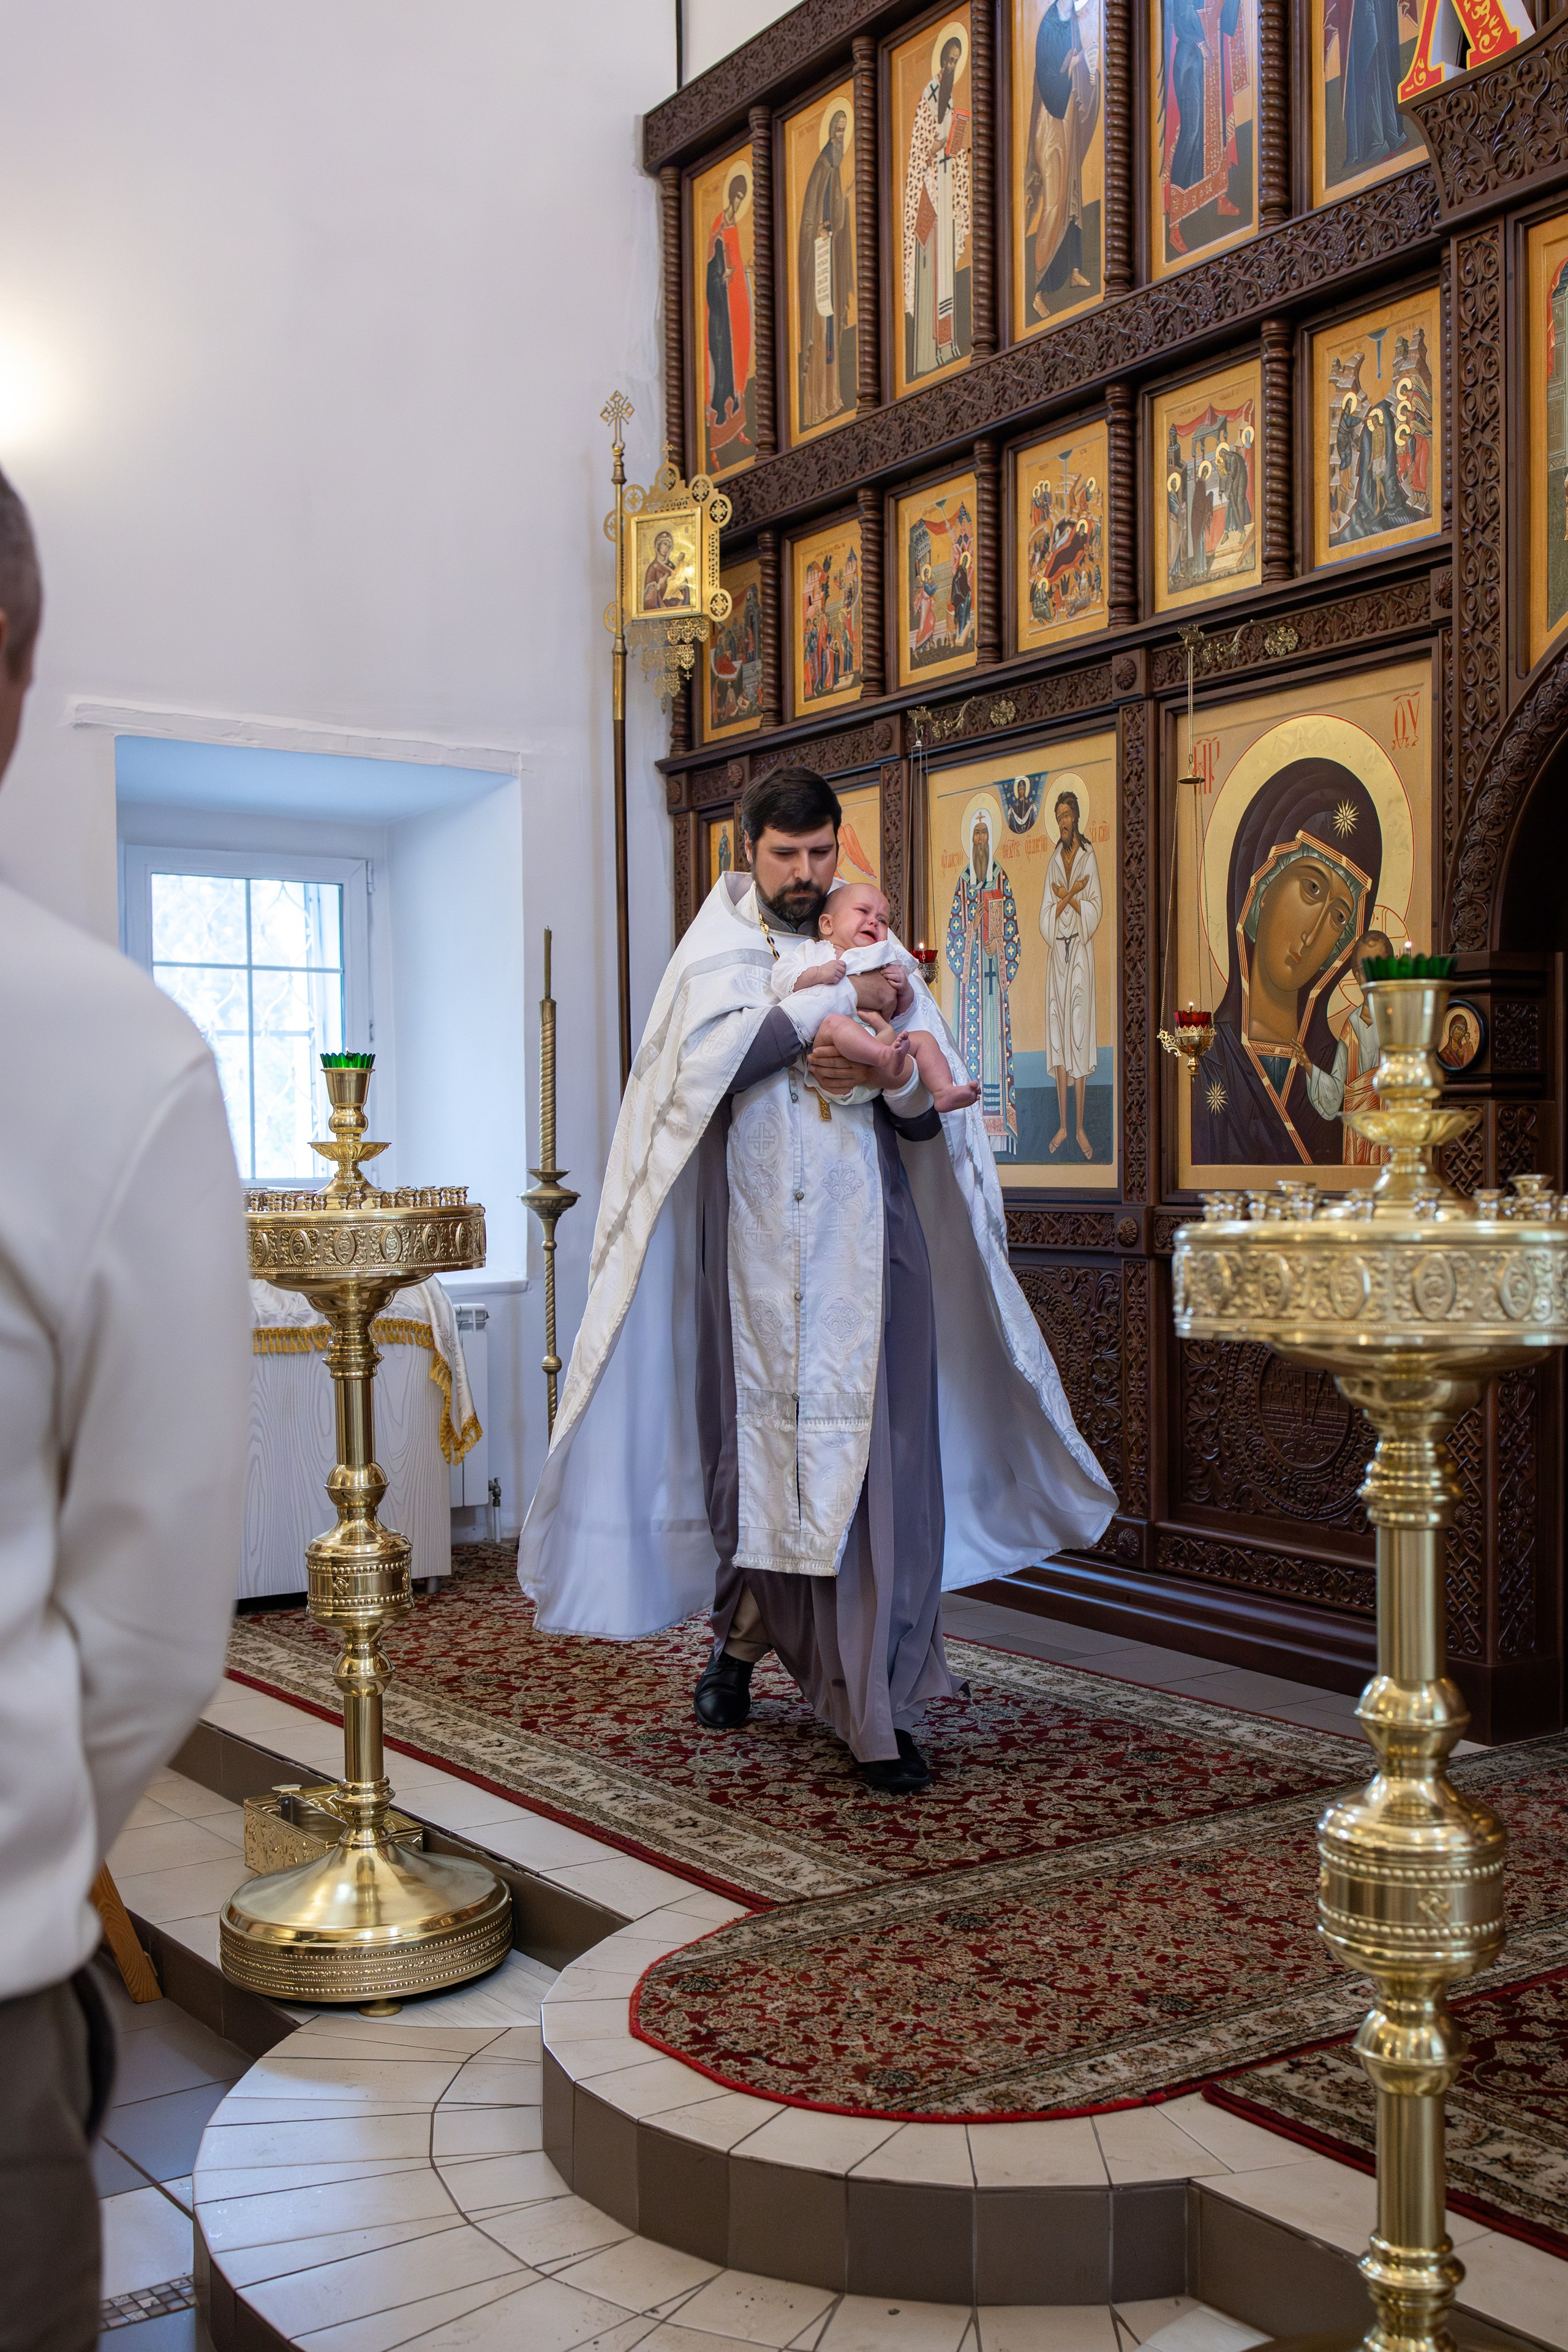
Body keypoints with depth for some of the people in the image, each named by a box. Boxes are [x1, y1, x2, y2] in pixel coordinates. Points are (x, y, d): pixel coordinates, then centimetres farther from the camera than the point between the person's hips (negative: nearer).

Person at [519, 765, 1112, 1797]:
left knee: (879, 1461, -5)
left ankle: (879, 1704, 0)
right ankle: (743, 1634, 30)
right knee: (754, 1443, 5)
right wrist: (837, 1002, -14)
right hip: (755, 1244, -1)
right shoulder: (719, 952, 7)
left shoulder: (877, 955, 13)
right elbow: (714, 1053, -15)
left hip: (867, 1251, 1)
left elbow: (932, 1117, 9)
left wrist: (884, 1073, -12)